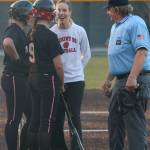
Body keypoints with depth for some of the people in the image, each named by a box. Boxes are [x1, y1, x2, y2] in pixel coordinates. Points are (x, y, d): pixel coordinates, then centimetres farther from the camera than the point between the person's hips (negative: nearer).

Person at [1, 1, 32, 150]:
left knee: (32, 116, 14)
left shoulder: (20, 31, 18)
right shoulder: (13, 30, -15)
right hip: (14, 80, -11)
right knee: (14, 119, -4)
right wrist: (17, 58, -24)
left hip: (23, 80, 11)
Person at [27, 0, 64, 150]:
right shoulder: (50, 36, -16)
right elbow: (58, 65, -16)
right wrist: (62, 83, -2)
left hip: (32, 77, 8)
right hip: (48, 80, -8)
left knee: (35, 118, 12)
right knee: (47, 120, -3)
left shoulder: (32, 34, 7)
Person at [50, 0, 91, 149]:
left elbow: (86, 54, 15)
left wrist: (77, 68, 9)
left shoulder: (79, 31, 3)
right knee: (57, 117, 3)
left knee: (74, 116, -4)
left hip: (76, 80, 0)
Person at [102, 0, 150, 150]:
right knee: (114, 121, 15)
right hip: (120, 81, 10)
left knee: (135, 122, -12)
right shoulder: (115, 27, 19)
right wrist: (108, 79, 28)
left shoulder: (135, 23, -12)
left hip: (135, 82, -10)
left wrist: (132, 78, -30)